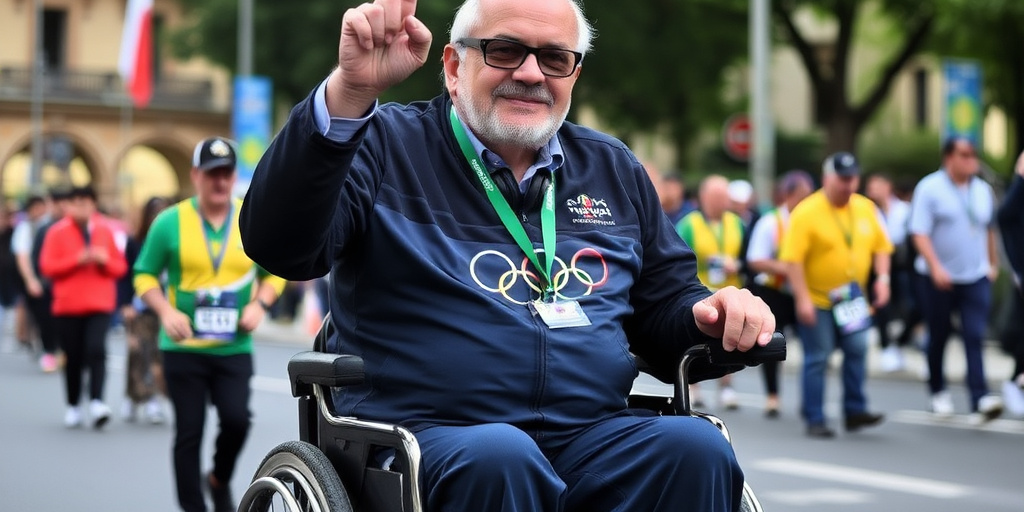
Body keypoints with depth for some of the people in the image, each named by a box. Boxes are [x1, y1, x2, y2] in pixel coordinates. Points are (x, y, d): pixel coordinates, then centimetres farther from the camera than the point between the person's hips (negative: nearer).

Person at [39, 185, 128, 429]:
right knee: (73, 357, 4)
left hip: (99, 304, 0)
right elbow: (47, 266, -6)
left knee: (96, 350, -18)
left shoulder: (105, 230, 6)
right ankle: (73, 406, 16)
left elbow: (120, 267, 9)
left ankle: (96, 402, -23)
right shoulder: (57, 231, 0)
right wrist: (77, 260, -16)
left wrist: (104, 260, -12)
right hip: (68, 305, 0)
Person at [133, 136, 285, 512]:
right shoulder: (170, 222, -2)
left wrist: (260, 303, -5)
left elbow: (274, 272, 14)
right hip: (183, 348, -1)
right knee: (189, 432, 2)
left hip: (235, 348, 1)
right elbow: (145, 275, 3)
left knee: (237, 419, -13)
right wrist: (165, 311, -13)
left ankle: (220, 480, 18)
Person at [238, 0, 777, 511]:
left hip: (592, 436, 4)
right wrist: (349, 92, -25)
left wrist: (714, 315, 1)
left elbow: (665, 308, 27)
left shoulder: (613, 169, 22)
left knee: (695, 448, -26)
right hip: (428, 433, -4)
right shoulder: (386, 146, 6)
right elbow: (279, 244, -12)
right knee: (498, 457, -38)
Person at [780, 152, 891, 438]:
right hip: (817, 301, -5)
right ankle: (815, 420, 8)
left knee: (857, 350, -1)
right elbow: (793, 259, -17)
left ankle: (855, 410, 9)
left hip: (853, 300, 5)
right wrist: (802, 299, -22)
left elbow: (881, 246, 12)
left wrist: (882, 278, -3)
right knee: (817, 359, 0)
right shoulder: (806, 213, -14)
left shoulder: (865, 208, 5)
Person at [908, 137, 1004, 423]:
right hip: (939, 278, -3)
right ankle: (938, 393, 30)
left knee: (975, 337, -10)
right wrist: (935, 267, -23)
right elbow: (920, 233, -13)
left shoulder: (983, 190, 9)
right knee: (938, 337, 10)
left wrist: (993, 264, 19)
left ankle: (980, 400, -19)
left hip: (976, 278, 3)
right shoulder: (929, 188, -7)